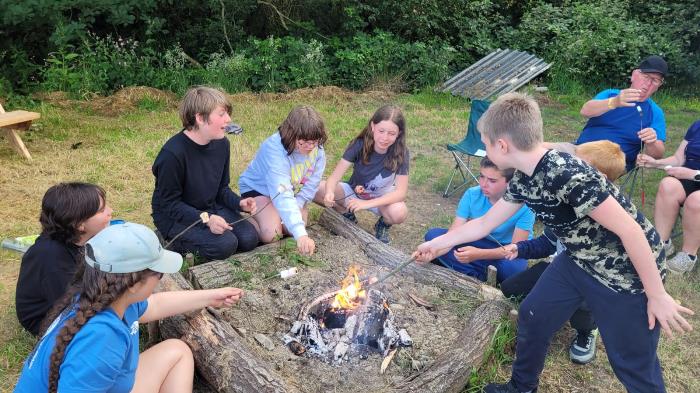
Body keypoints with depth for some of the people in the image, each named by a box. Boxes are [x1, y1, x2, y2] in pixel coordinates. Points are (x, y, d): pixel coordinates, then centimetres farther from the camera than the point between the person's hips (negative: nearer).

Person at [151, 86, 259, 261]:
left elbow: (222, 188, 6)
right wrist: (206, 219, -31)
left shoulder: (222, 144, -4)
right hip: (174, 216, -7)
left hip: (211, 208, 7)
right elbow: (169, 203, -19)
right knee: (225, 245, -26)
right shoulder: (172, 154, -26)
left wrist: (239, 202, -14)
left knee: (249, 238, -11)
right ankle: (176, 242, 0)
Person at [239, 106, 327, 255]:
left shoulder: (317, 148, -20)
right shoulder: (275, 149, -37)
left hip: (293, 190, 5)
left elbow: (310, 186, -13)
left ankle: (277, 215, 15)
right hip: (257, 188, -5)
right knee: (271, 234, -24)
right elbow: (282, 195, -48)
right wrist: (300, 234, -57)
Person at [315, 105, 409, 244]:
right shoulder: (360, 144, -22)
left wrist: (367, 203, -40)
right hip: (354, 191, 2)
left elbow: (401, 192, -27)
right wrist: (329, 193, -48)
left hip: (382, 198, -1)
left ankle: (384, 224, 1)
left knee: (399, 213, -36)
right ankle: (347, 214, 3)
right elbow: (334, 176, -24)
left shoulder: (401, 153, -23)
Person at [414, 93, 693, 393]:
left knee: (633, 365, 7)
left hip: (629, 272, -8)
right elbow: (484, 224, 7)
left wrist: (656, 296, -19)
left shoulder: (568, 175, -34)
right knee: (533, 317, 13)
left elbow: (630, 230, -28)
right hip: (579, 261, 8)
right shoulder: (523, 180, -6)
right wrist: (438, 243, 14)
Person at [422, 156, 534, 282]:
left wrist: (479, 254, -43)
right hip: (480, 243, 4)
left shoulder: (524, 205, -27)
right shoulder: (472, 194, -18)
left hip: (509, 252, -3)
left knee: (513, 267, -39)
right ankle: (480, 276, -20)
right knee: (433, 235, -15)